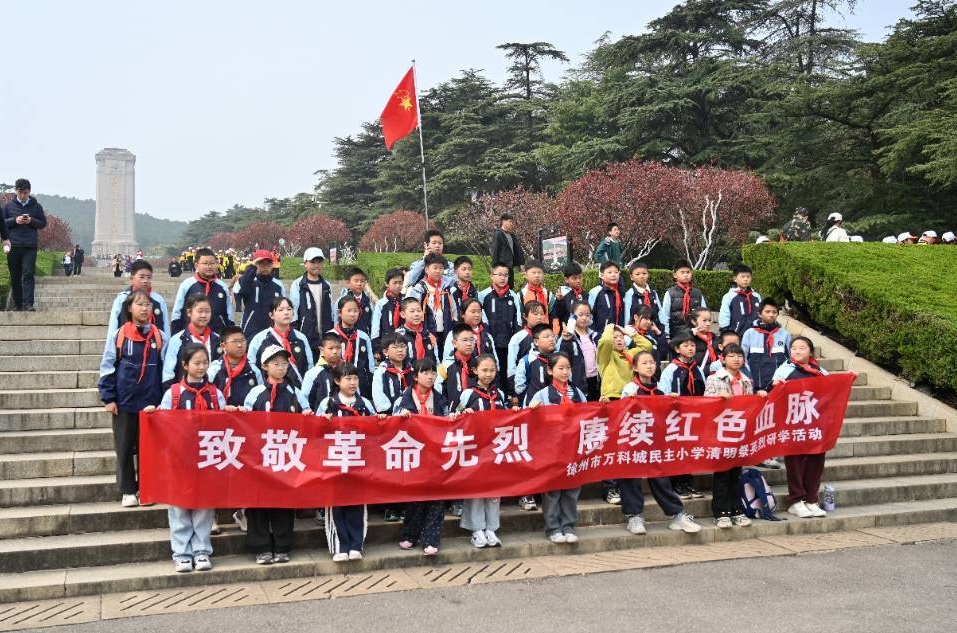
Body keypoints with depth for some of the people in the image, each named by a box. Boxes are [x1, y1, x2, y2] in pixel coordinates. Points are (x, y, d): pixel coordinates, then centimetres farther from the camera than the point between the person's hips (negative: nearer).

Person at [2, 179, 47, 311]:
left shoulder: (36, 206, 7)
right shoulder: (8, 206, 8)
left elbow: (43, 223, 9)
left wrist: (31, 221, -9)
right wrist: (14, 220, -9)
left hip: (30, 246, -1)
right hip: (13, 245, 2)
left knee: (28, 275, -10)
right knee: (15, 276, 6)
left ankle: (28, 304, -13)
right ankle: (17, 304, 14)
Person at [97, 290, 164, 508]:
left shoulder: (159, 336, 2)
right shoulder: (118, 335, -3)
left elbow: (164, 368, 7)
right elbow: (107, 367, -1)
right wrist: (108, 398, -5)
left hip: (150, 402, 1)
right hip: (124, 401, -1)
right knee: (124, 449, 7)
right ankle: (127, 491, 18)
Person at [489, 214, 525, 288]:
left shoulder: (512, 235, 14)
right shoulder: (498, 234, -8)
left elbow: (518, 251, 14)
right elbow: (494, 252, -11)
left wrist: (521, 263, 5)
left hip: (510, 267, 8)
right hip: (502, 266, -8)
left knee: (510, 287, 10)